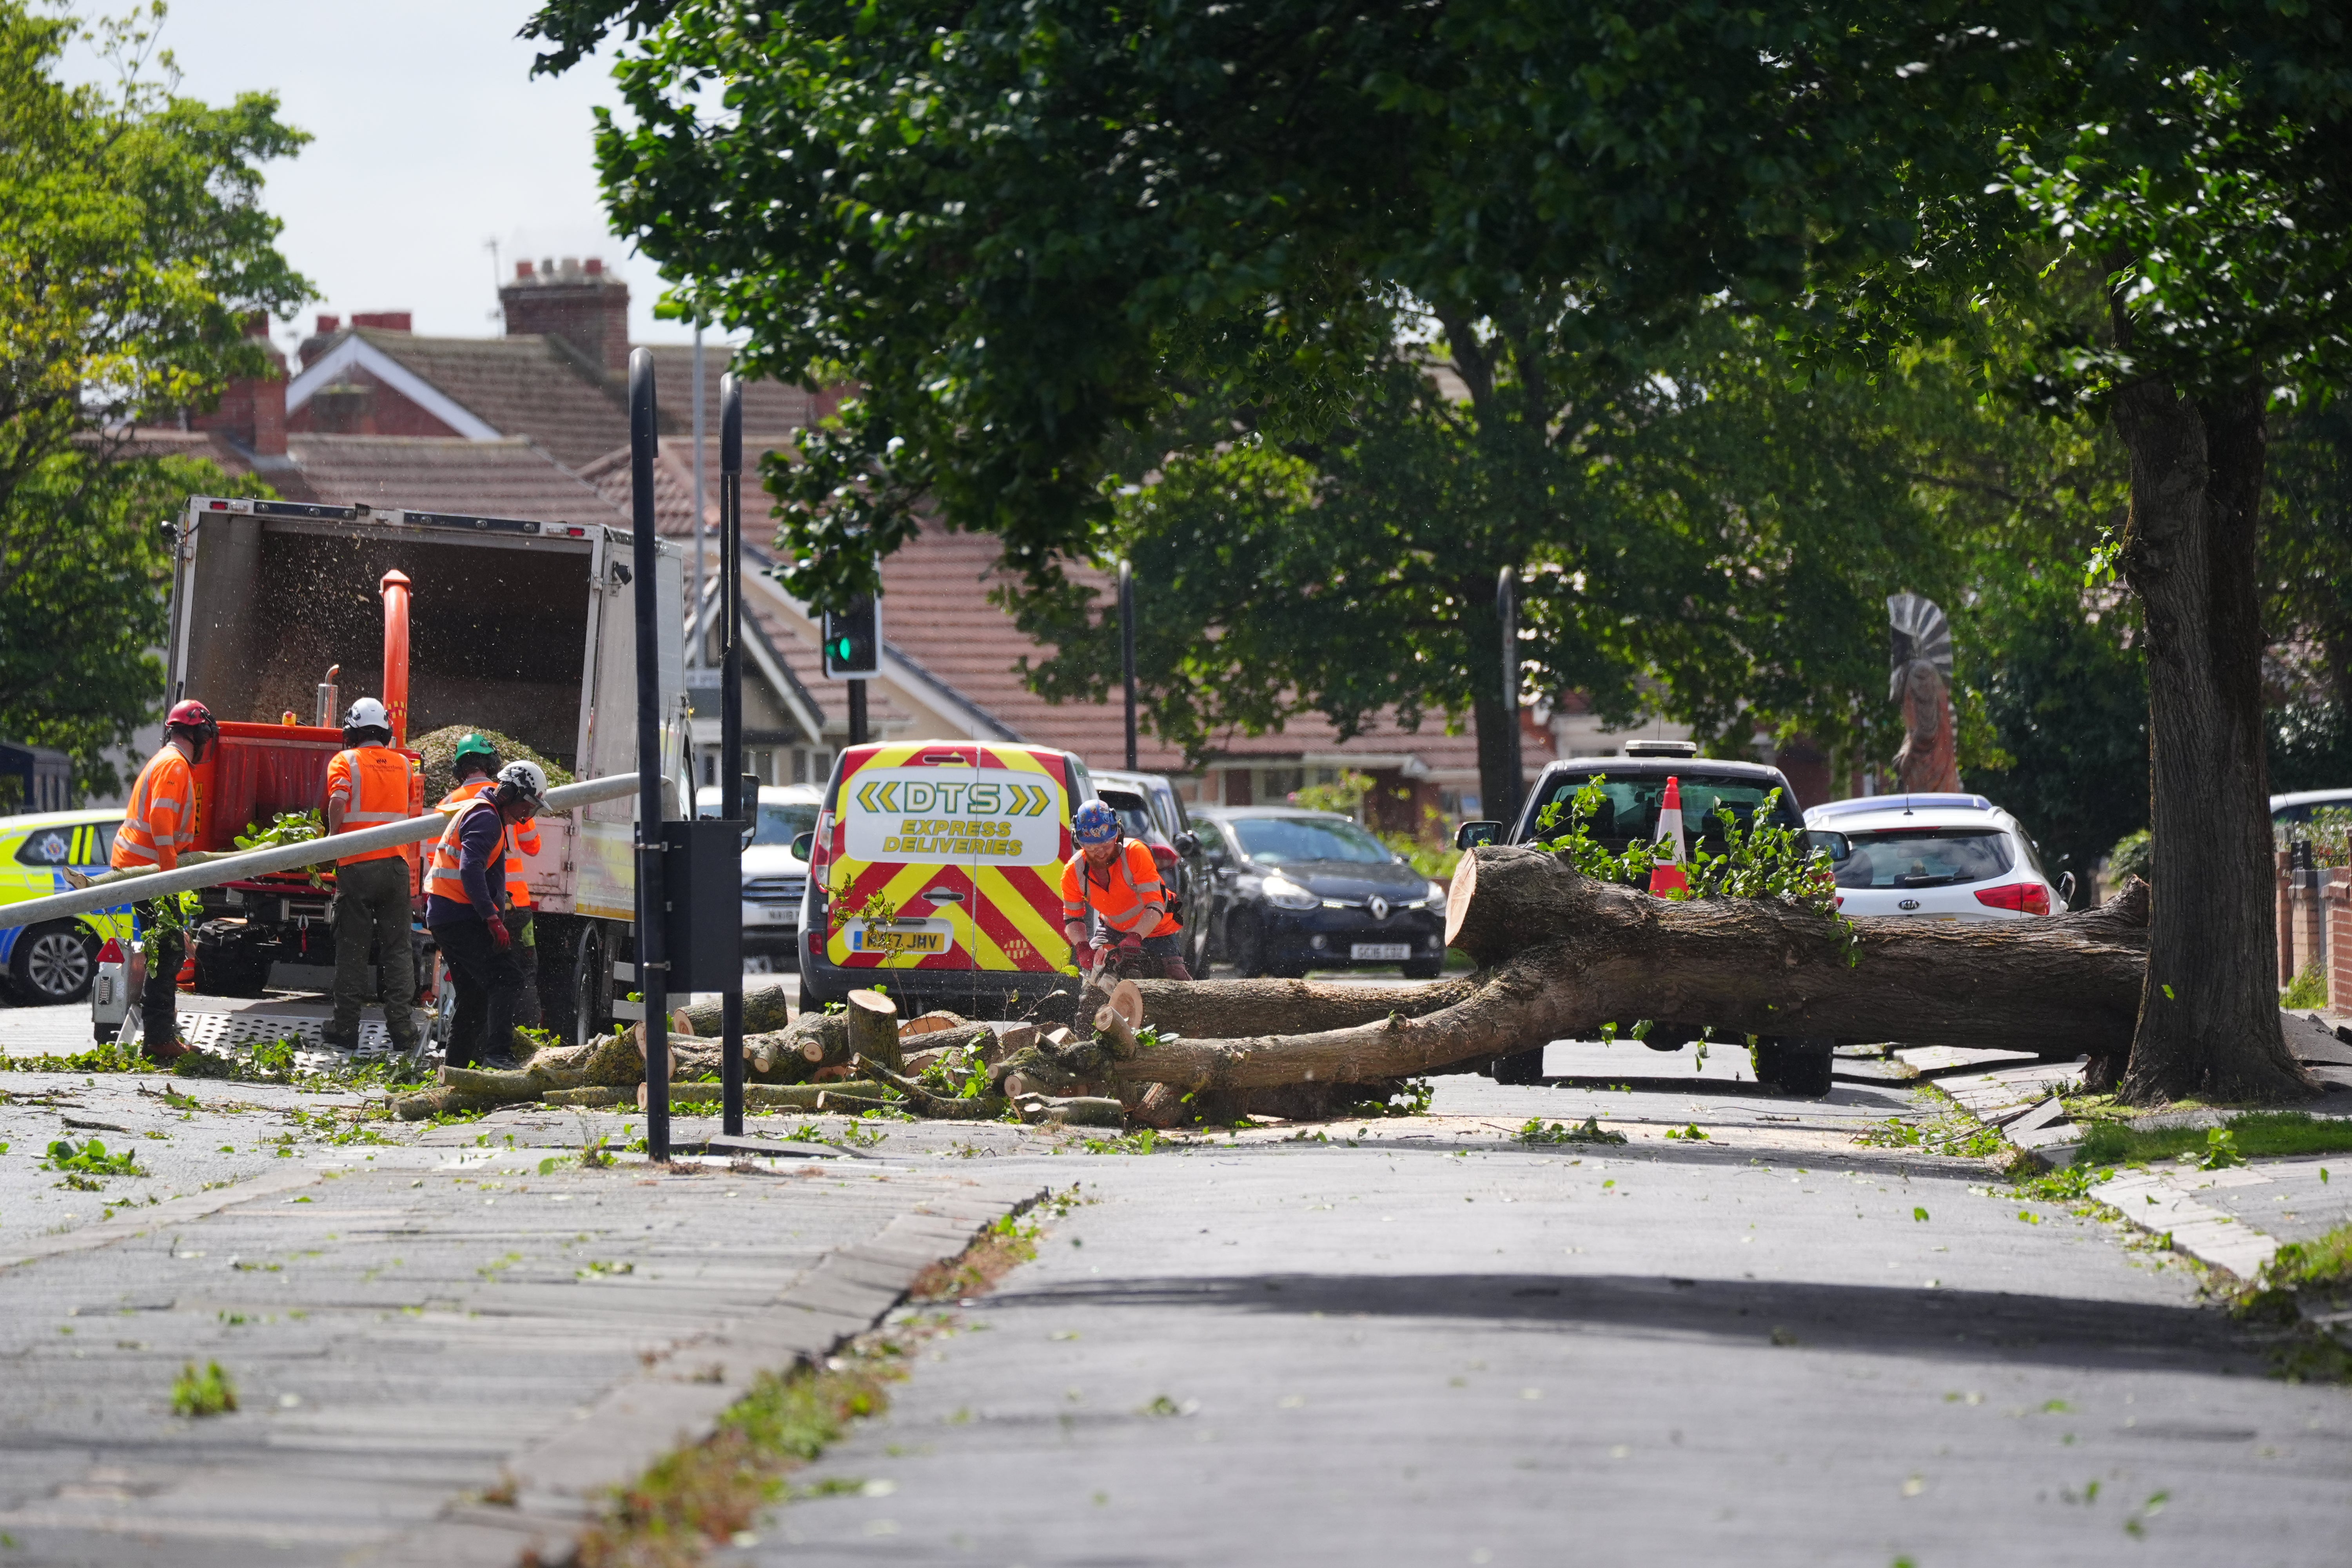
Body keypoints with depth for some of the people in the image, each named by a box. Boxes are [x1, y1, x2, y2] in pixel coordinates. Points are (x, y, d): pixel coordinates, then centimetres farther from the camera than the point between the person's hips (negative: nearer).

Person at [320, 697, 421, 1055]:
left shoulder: (346, 761, -2)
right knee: (397, 949, 6)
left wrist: (332, 839, -2)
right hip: (397, 864, 3)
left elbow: (338, 802, -17)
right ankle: (403, 1032, 2)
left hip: (357, 865, -3)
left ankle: (346, 1029, 5)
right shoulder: (403, 764, 11)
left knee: (352, 948, 3)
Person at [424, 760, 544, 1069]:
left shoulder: (478, 813, 23)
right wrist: (492, 918, -26)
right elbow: (471, 869, -24)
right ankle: (496, 1052, -31)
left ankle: (456, 1064, 17)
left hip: (443, 916, 11)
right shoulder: (486, 818, -11)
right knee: (505, 979, -18)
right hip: (461, 916, -11)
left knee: (474, 994, 15)